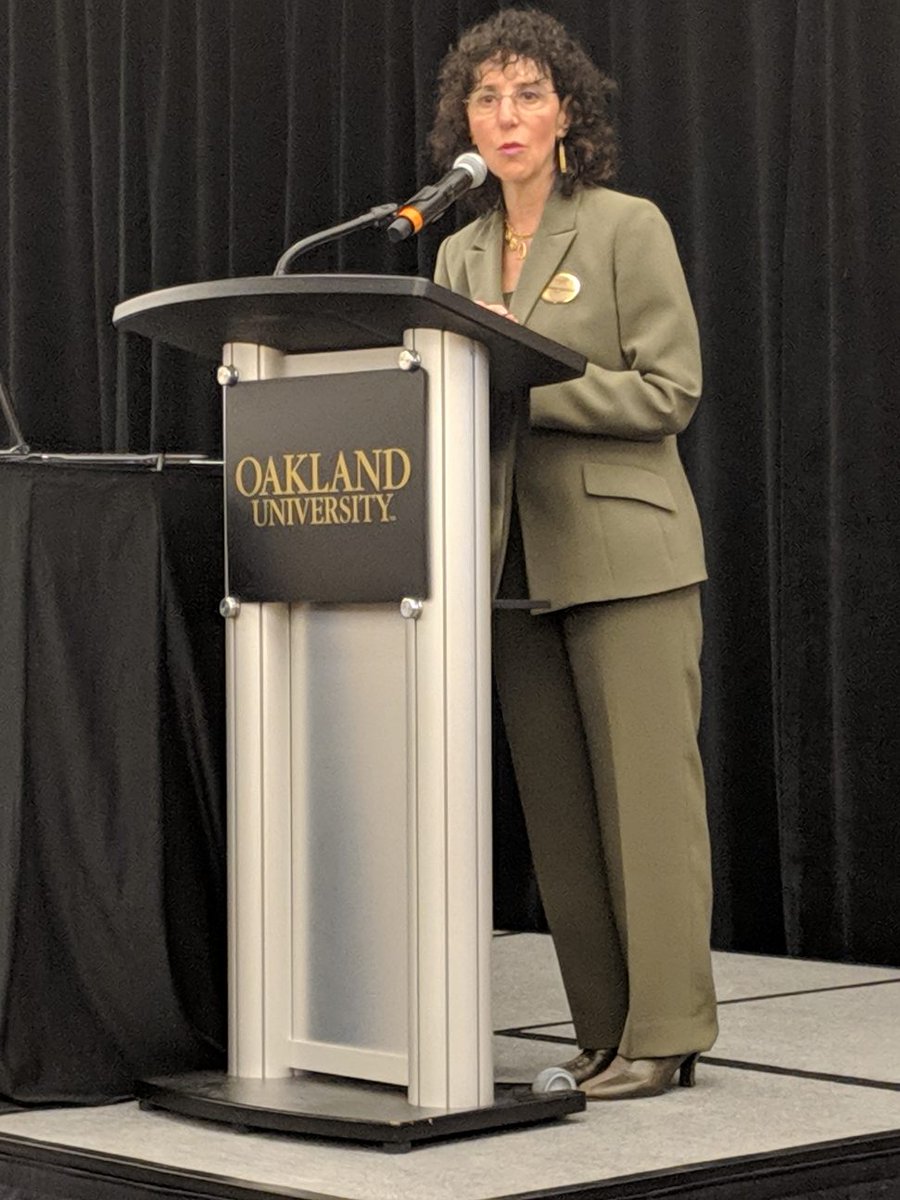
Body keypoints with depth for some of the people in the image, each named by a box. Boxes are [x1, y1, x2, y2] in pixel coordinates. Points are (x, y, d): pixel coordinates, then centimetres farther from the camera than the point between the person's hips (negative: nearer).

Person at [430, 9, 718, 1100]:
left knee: (645, 794, -5)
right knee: (557, 807, 6)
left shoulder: (627, 227, -2)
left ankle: (663, 1032, 1)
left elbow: (669, 390, -9)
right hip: (516, 560, 6)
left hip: (624, 555, -6)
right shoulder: (459, 253, 15)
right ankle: (603, 1034, 13)